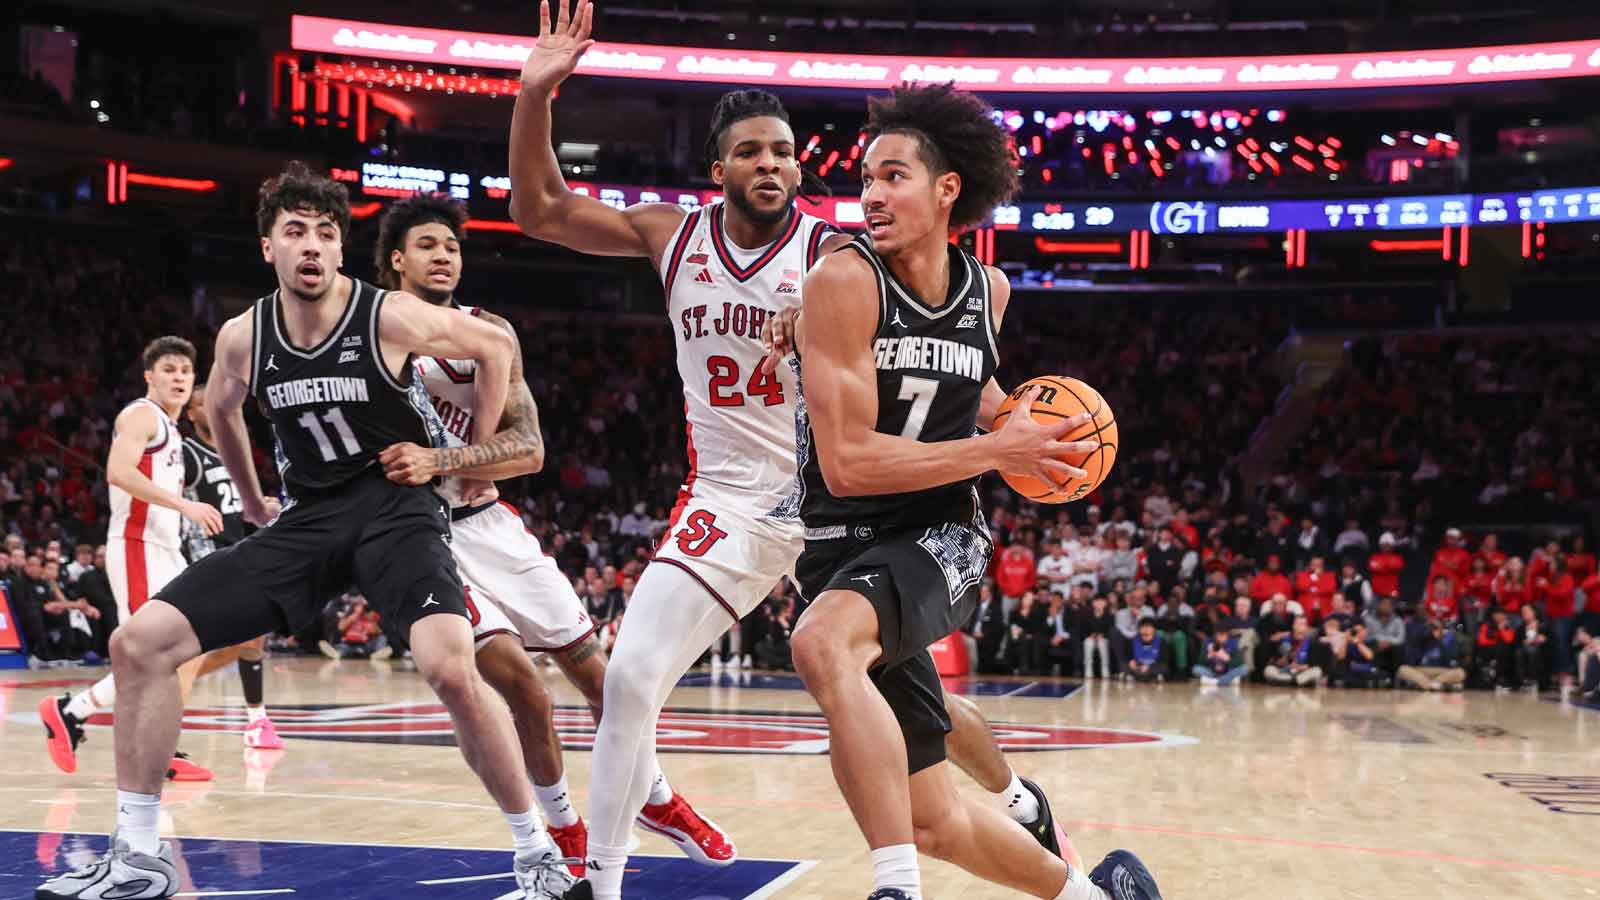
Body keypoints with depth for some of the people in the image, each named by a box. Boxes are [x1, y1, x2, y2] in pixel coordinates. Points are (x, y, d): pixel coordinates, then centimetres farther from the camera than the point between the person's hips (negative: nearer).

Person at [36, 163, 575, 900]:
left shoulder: (392, 318, -13)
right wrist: (254, 504, 25)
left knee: (451, 670, -32)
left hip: (398, 508, -5)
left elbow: (497, 347, 4)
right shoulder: (243, 337, 0)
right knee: (139, 641, -6)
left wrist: (477, 452, 6)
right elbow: (220, 410, 24)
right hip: (309, 519, 5)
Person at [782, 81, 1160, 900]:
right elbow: (846, 462, -19)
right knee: (936, 823, 7)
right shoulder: (845, 280, -12)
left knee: (823, 643, -37)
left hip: (939, 542, 0)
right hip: (845, 549, 0)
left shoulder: (988, 289, 2)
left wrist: (1015, 416, 5)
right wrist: (995, 450, -18)